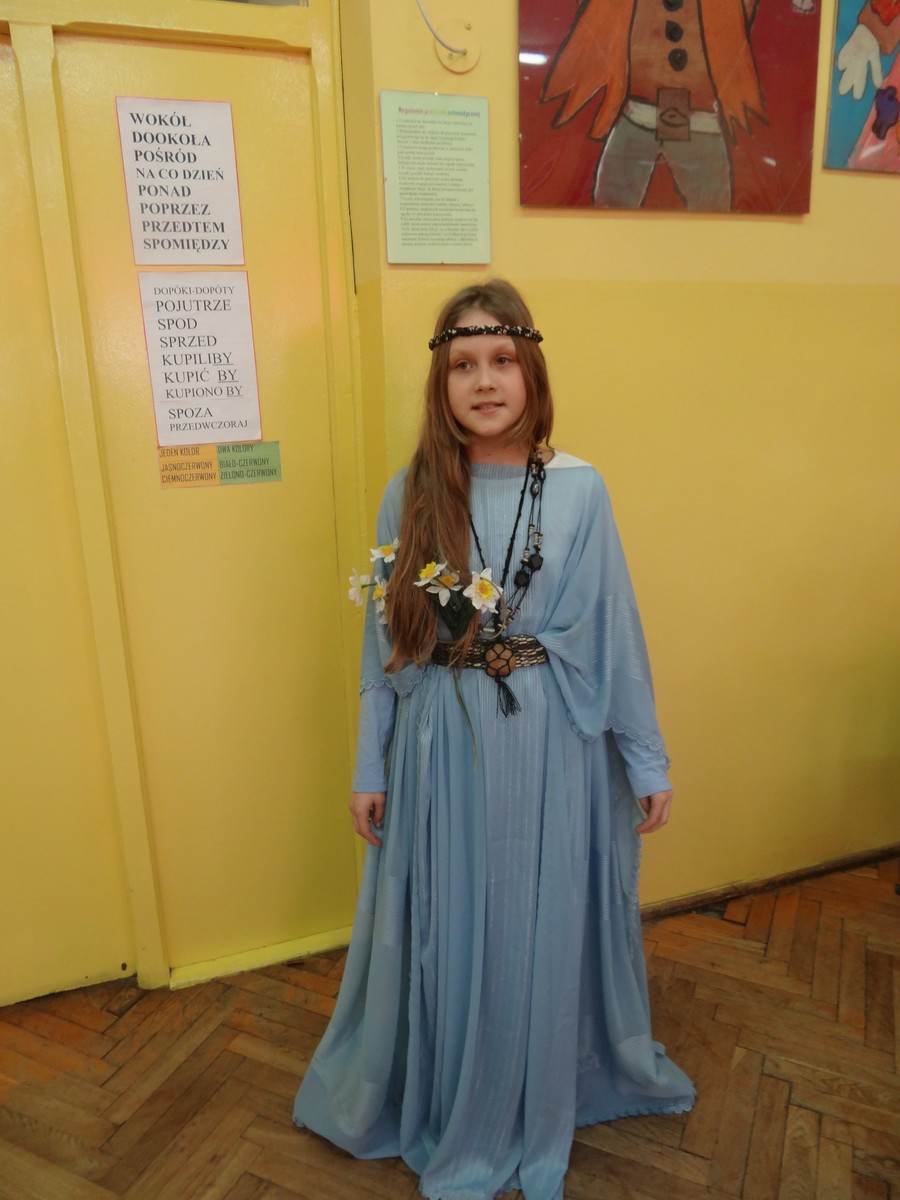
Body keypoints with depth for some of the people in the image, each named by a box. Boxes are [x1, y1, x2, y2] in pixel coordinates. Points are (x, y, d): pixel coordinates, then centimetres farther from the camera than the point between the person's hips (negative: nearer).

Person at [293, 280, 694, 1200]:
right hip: (441, 745, 1)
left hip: (552, 744, 0)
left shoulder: (579, 490, -6)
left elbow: (616, 634, -1)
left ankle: (541, 1117, 46)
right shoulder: (410, 494, -4)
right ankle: (452, 1121, 46)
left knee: (545, 931, 16)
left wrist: (648, 760, 3)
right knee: (447, 937, 16)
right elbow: (385, 640, 1)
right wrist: (369, 767, 4)